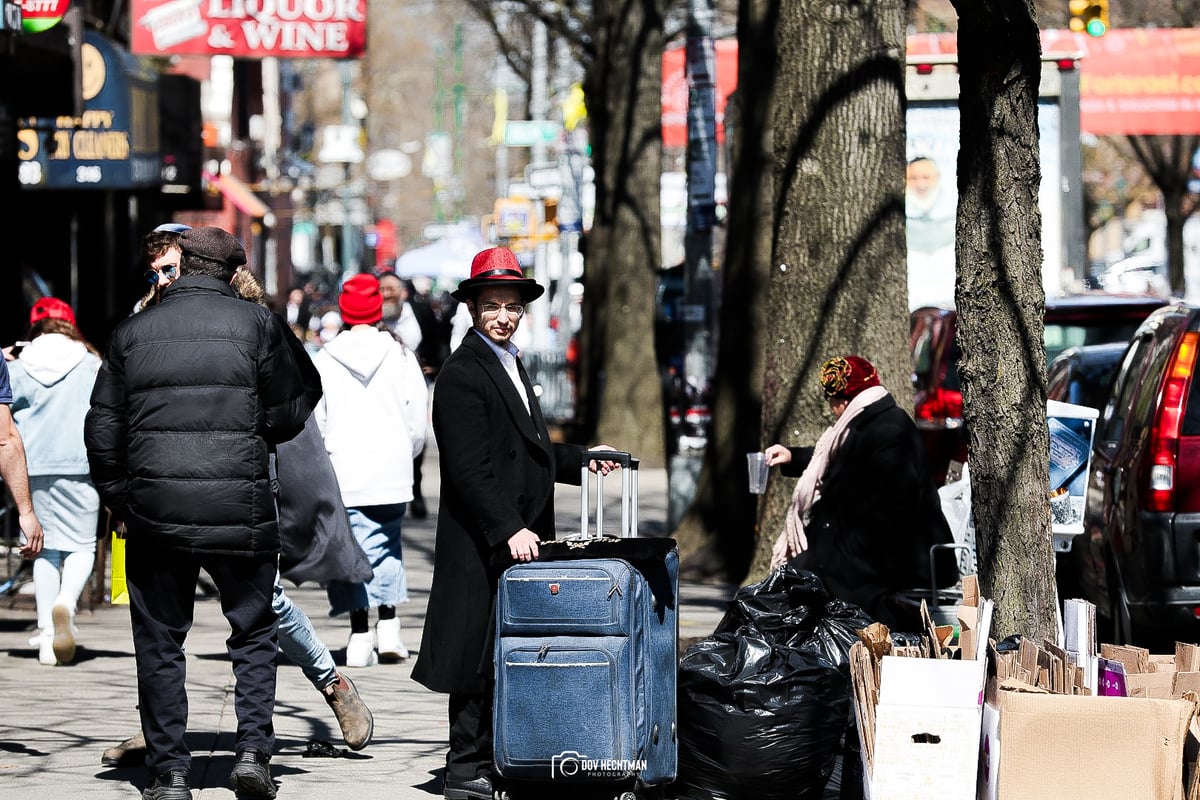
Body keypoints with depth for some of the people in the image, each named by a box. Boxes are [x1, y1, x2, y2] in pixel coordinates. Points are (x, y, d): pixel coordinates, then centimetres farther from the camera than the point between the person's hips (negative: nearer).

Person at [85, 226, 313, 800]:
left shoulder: (133, 332, 6)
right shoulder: (255, 324, -1)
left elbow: (103, 429, 8)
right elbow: (288, 417, 2)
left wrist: (120, 500, 17)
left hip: (155, 510, 1)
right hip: (240, 509, -1)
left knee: (159, 644, 8)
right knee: (255, 633, 12)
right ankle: (252, 749, 1)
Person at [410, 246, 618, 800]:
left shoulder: (509, 363, 18)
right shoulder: (462, 375, -12)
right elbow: (470, 470, -19)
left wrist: (581, 460, 17)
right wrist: (509, 530, -25)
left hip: (519, 537, 9)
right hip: (483, 546, -9)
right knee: (480, 660, -4)